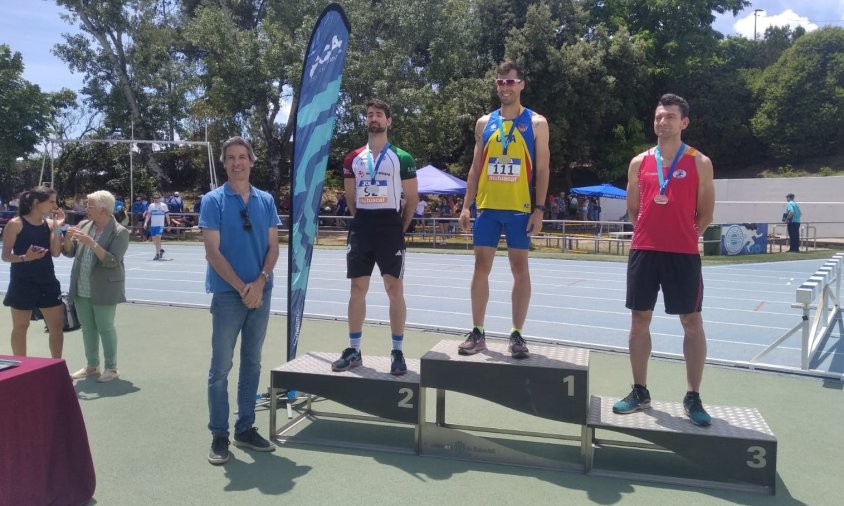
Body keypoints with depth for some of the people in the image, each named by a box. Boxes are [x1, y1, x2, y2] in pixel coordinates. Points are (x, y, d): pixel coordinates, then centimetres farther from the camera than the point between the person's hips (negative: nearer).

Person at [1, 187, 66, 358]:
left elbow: (56, 252, -3)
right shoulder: (15, 224, -9)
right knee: (20, 327, 7)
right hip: (22, 283, -5)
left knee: (57, 325, 7)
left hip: (47, 281, 5)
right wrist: (24, 257, -26)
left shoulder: (49, 223, 5)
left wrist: (57, 227, -9)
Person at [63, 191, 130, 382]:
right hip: (81, 290, 6)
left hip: (104, 290, -6)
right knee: (87, 328, 14)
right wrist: (68, 238, -9)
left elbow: (112, 261, -20)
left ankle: (111, 368, 12)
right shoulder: (83, 225, 7)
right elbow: (69, 252, 11)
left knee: (105, 328, 0)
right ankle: (92, 365, 28)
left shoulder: (119, 232, -12)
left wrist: (91, 243, -25)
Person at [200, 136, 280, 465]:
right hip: (227, 294, -4)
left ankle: (245, 429, 23)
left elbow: (273, 247, 5)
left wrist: (259, 283, -11)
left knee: (252, 363, 11)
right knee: (220, 367, 2)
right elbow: (212, 251, -9)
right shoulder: (213, 200, -3)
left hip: (261, 293, 4)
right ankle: (219, 435, 13)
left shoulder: (266, 200, 7)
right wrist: (241, 288, -14)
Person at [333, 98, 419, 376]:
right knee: (357, 288, 7)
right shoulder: (353, 159, 10)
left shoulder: (402, 158, -1)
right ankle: (354, 350, 16)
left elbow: (412, 197, 2)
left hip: (390, 227, -4)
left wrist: (399, 227, 2)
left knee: (395, 289, -1)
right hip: (361, 228, 4)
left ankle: (397, 352, 8)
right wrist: (363, 222, 13)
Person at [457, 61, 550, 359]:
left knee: (520, 268, 1)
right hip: (487, 206, 3)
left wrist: (539, 209, -10)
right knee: (481, 266, 3)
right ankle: (477, 333, 13)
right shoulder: (484, 123, 12)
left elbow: (542, 169, -1)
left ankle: (517, 335, 10)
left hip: (520, 208, -3)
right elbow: (476, 167, 12)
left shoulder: (536, 123, 3)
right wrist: (466, 205, 4)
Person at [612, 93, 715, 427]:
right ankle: (640, 392, 18)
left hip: (684, 254, -2)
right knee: (639, 320, 6)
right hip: (643, 252, 3)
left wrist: (683, 236, 2)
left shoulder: (700, 163, 1)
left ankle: (693, 397, 14)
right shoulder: (639, 163, 8)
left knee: (692, 323, 1)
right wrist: (652, 234, 8)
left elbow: (705, 214, 4)